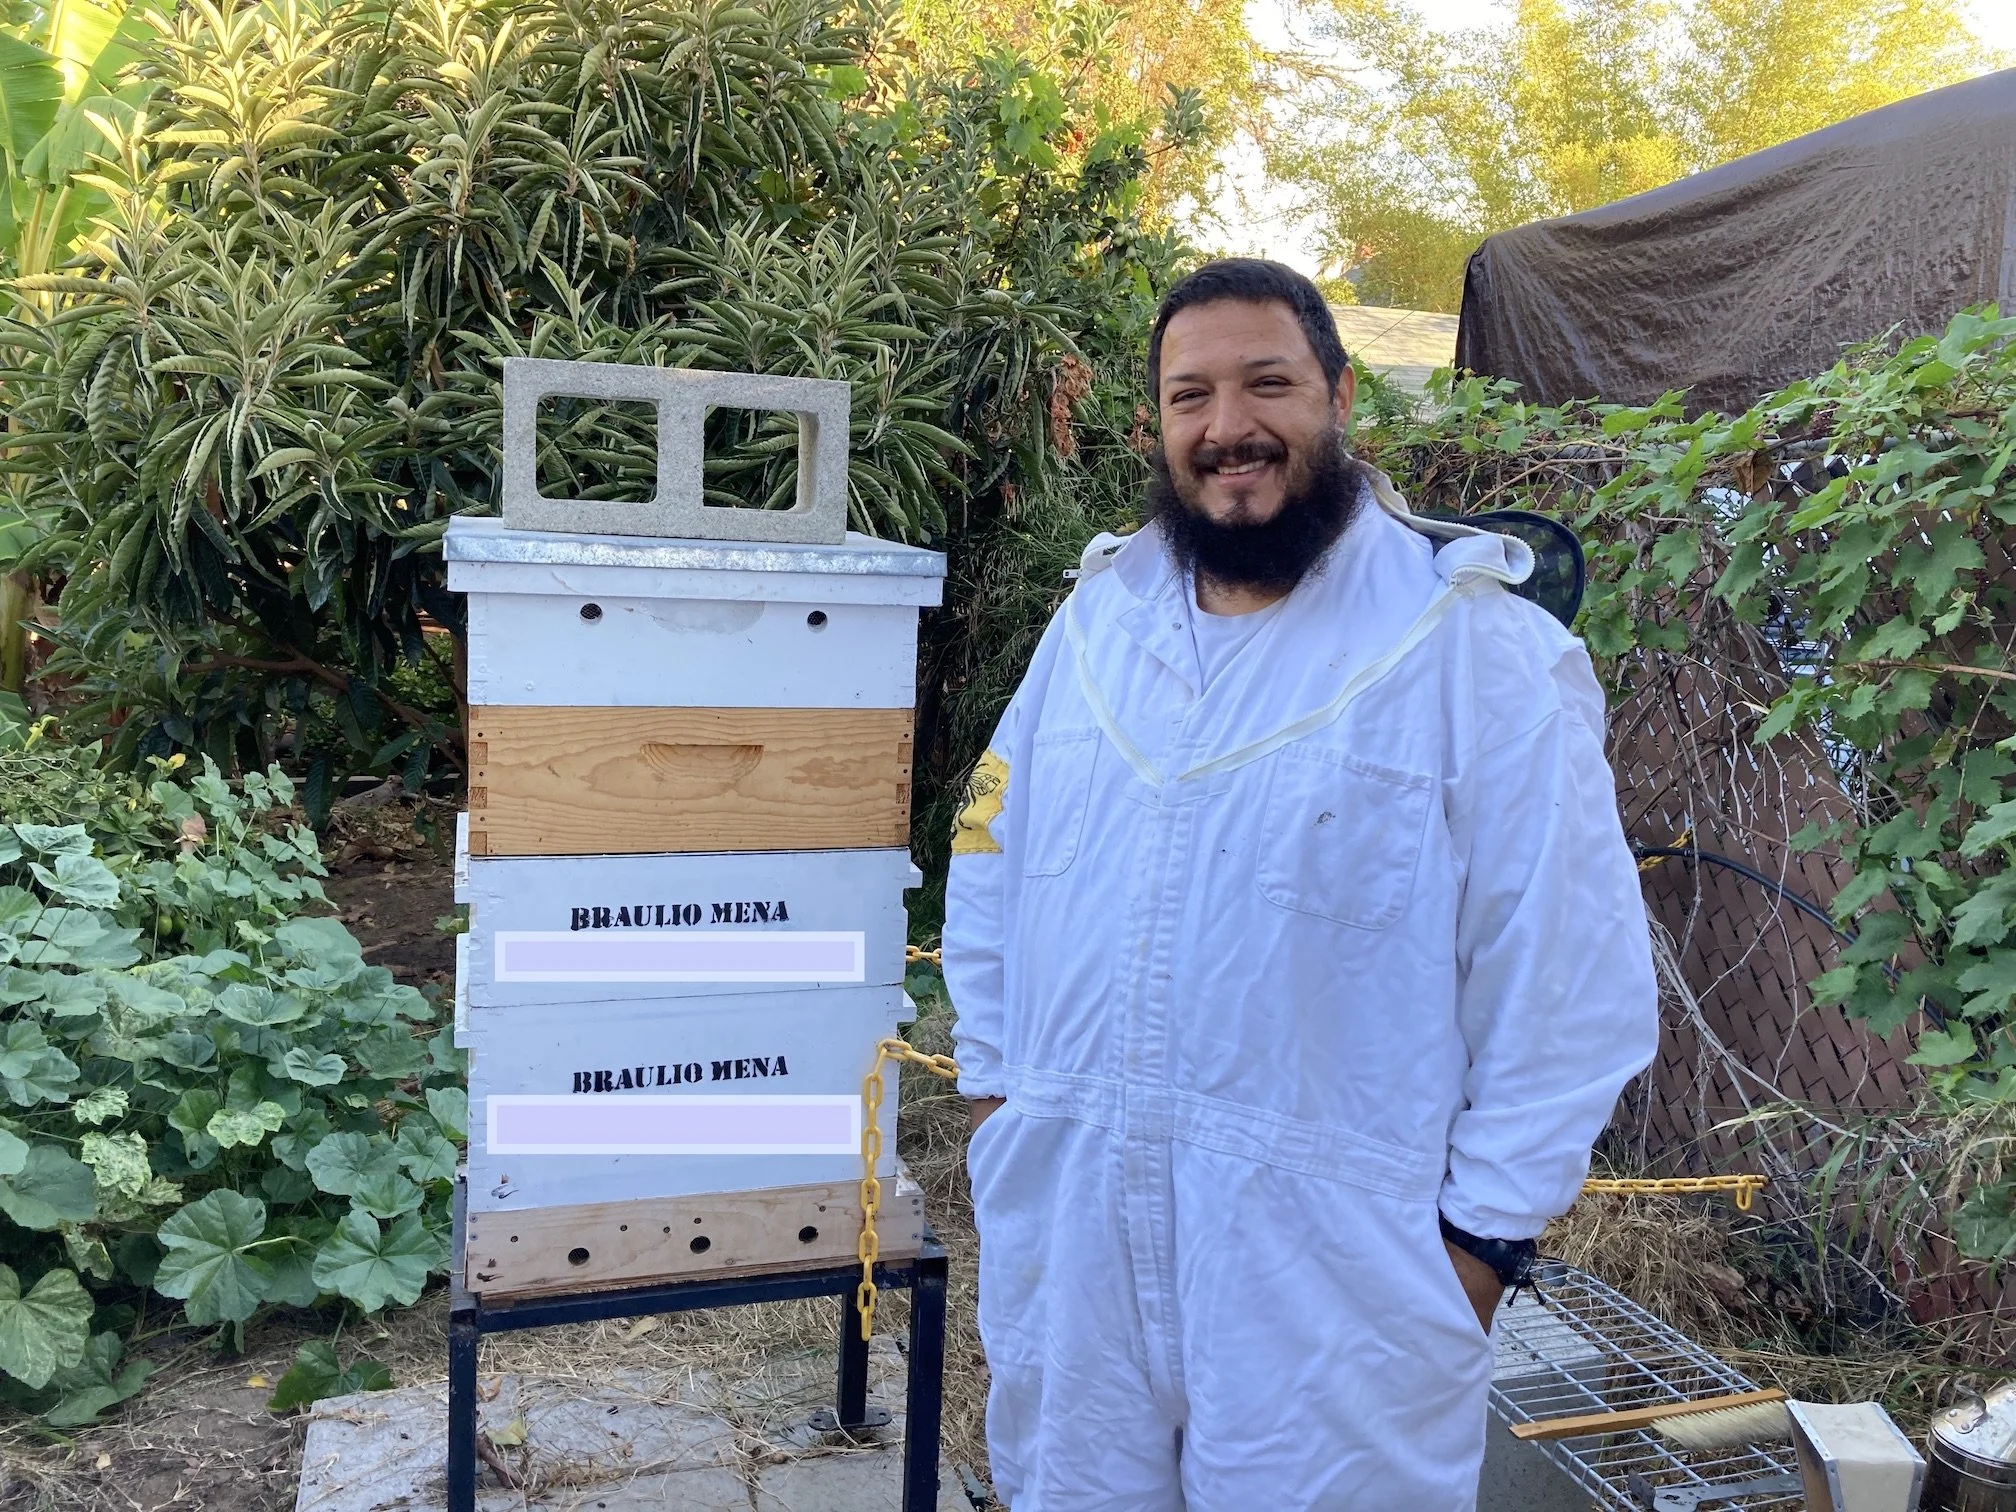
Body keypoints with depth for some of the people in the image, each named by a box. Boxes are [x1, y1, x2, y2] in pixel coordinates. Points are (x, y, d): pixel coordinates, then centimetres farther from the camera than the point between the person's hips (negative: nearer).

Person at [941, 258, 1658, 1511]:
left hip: (1331, 1273, -4)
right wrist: (995, 1083, 11)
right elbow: (994, 865, 14)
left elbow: (1572, 976, -10)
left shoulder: (1476, 648, -11)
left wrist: (1484, 1231, -9)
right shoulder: (1101, 617, 5)